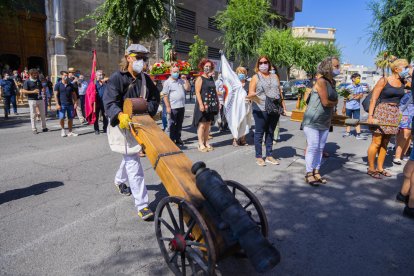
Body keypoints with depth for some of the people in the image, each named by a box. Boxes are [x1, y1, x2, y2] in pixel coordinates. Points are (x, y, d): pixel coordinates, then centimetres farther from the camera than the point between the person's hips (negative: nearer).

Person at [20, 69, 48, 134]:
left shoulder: (38, 80, 12)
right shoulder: (27, 81, -4)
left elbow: (42, 88, 26)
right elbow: (24, 91, -10)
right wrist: (33, 91, -20)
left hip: (40, 99, 5)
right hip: (32, 100, -5)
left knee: (43, 114, 9)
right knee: (33, 115, 0)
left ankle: (44, 127, 20)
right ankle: (34, 129, 7)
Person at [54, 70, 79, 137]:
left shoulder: (70, 85, 10)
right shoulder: (58, 85, 0)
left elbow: (74, 94, 11)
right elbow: (56, 95, -4)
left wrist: (75, 103, 3)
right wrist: (57, 104, -12)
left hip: (70, 104, 3)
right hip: (62, 104, -3)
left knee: (70, 118, 5)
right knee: (62, 117, -12)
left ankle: (70, 132, 15)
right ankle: (62, 129, 14)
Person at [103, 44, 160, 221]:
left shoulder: (145, 79, 5)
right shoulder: (117, 78, -13)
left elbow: (155, 98, 8)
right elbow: (109, 102, -23)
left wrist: (147, 110, -11)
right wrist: (120, 115, -42)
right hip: (122, 124, -7)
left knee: (130, 157, 25)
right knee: (133, 163, -11)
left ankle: (119, 180, 56)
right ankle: (142, 205, -9)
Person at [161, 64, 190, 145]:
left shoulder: (181, 81, 11)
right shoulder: (167, 82, -4)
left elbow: (188, 88, 4)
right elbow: (165, 95, -8)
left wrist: (185, 80, -5)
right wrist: (168, 107, -14)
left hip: (181, 106, 5)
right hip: (173, 107, -5)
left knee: (179, 123, 13)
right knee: (173, 124, 3)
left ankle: (178, 138, 24)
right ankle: (172, 139, 11)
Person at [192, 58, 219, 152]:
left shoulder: (211, 78, 15)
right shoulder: (200, 78, -4)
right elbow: (197, 92, -12)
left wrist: (217, 102, 12)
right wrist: (201, 104, -21)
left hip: (211, 105, 6)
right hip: (203, 105, -6)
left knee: (208, 124, 9)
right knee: (202, 124, -5)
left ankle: (206, 142, 17)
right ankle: (201, 144, 2)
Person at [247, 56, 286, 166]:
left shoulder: (275, 77, 17)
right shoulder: (256, 77, 3)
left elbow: (279, 92, 19)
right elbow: (250, 94, -4)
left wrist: (283, 107, 15)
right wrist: (252, 96, -28)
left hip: (275, 109, 5)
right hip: (261, 110, -4)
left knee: (270, 133, 11)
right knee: (259, 133, 1)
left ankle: (269, 155, 19)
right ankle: (259, 157, 9)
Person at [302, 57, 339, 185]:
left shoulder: (332, 83, 12)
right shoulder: (321, 81, -13)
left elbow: (333, 101, 16)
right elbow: (325, 102, -19)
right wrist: (335, 103, -1)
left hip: (325, 122, 8)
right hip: (312, 121, -8)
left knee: (320, 148, 10)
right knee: (313, 147, -5)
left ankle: (316, 172, 19)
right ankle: (309, 174, 5)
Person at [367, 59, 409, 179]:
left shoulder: (403, 83, 10)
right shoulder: (384, 81, -7)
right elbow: (373, 99, -11)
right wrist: (370, 116, -16)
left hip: (395, 114, 6)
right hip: (381, 112, -6)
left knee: (385, 143, 11)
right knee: (376, 142, -5)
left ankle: (380, 168, 21)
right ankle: (371, 168, 6)